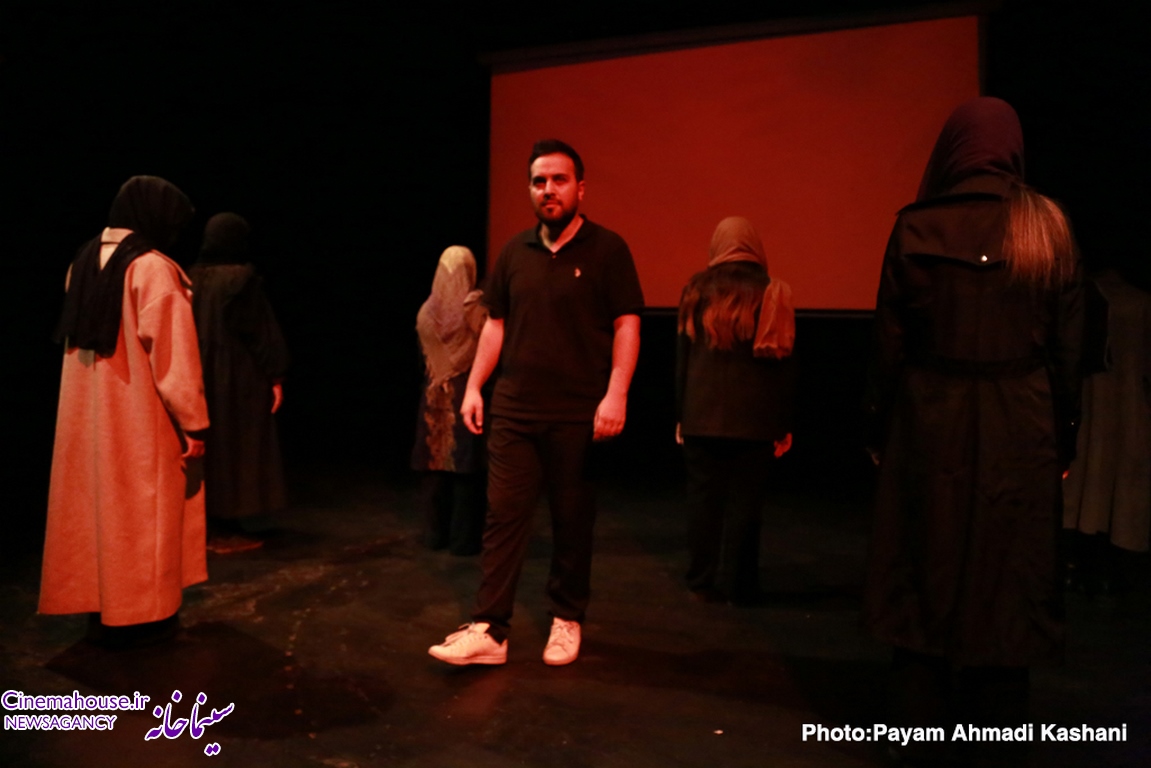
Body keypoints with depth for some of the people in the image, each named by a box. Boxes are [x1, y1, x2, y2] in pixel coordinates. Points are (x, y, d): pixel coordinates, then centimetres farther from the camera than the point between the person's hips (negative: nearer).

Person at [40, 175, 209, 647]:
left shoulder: (84, 263, 7)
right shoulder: (153, 269, -17)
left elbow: (76, 339, 13)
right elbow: (173, 358, -19)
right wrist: (194, 425, -14)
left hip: (87, 415, 7)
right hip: (142, 419, -7)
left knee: (96, 505, 14)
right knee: (143, 514, 4)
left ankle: (101, 610, 25)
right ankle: (142, 615, 14)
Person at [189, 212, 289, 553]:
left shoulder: (192, 278, 4)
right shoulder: (242, 278, -14)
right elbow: (261, 332, -15)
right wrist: (275, 377, -9)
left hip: (200, 378, 7)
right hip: (238, 379, -6)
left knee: (206, 449, 13)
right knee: (235, 449, 2)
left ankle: (207, 527, 20)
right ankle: (225, 531, 7)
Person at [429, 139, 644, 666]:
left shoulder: (606, 249, -2)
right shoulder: (515, 252, 11)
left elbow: (627, 325, -6)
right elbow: (496, 324, 15)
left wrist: (616, 394, -16)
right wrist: (474, 386, 8)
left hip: (578, 415, -3)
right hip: (513, 410, 4)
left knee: (572, 522, 9)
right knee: (503, 517, 1)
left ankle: (566, 620, 25)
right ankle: (488, 630, 7)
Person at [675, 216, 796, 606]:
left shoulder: (697, 290, 3)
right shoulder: (773, 293, -1)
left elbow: (682, 357, 5)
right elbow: (784, 365, -1)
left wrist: (681, 414, 11)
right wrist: (783, 425, 4)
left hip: (701, 416, 1)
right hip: (754, 420, -1)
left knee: (703, 497, 9)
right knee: (744, 500, 5)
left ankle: (704, 582, 15)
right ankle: (737, 585, 11)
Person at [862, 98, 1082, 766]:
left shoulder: (917, 228, -5)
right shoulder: (1048, 227, -1)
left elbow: (889, 342, -5)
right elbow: (1069, 347, 0)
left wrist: (880, 428, 3)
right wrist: (1064, 437, 8)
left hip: (930, 426, -1)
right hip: (1021, 429, 1)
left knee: (927, 568, 11)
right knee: (1008, 575, 11)